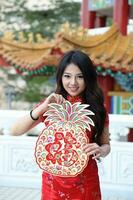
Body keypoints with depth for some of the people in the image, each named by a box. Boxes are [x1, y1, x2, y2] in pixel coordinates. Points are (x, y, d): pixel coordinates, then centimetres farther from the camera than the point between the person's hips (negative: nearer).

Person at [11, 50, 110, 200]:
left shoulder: (97, 107, -3)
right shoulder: (51, 105, -3)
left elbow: (106, 144, 3)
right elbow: (15, 131, -10)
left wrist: (100, 151, -20)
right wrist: (43, 107, -22)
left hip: (86, 180, 0)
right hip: (54, 180, 0)